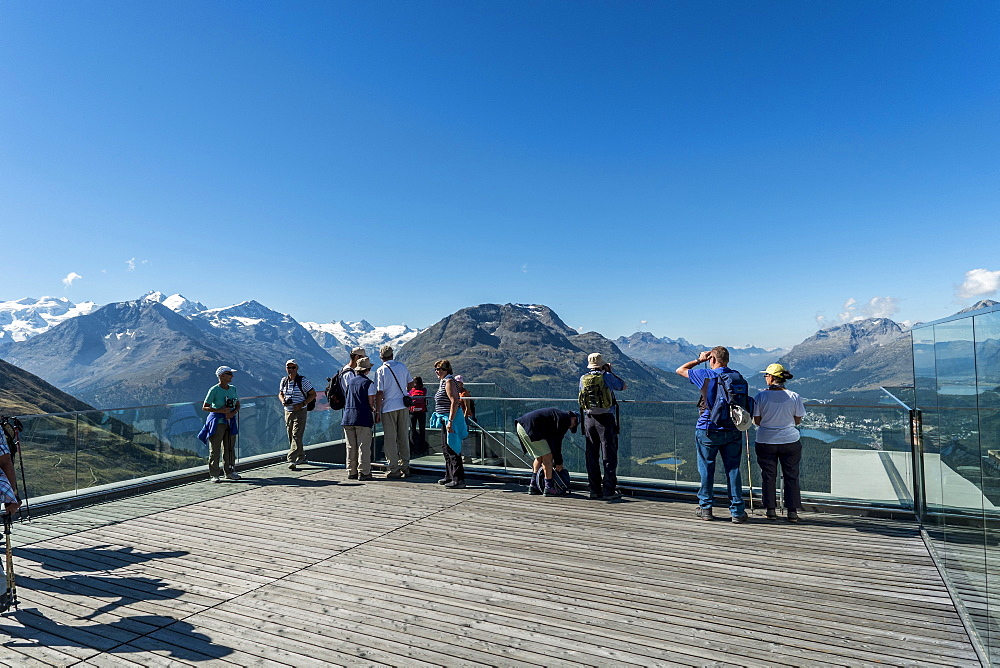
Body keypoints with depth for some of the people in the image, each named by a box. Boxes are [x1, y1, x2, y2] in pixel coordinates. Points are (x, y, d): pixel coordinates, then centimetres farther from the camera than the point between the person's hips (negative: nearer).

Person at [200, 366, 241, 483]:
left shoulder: (233, 389, 8)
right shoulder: (214, 390, -8)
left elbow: (238, 405, 14)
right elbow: (204, 407, -8)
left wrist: (233, 413, -7)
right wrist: (220, 410, -19)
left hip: (231, 421, 5)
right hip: (218, 421, -5)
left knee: (229, 448, 10)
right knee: (215, 449, -2)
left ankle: (229, 471, 19)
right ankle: (214, 474, 5)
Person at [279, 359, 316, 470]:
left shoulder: (303, 380, -8)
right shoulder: (284, 381, 8)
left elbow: (313, 394, -6)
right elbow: (280, 394, 21)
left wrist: (302, 404, -16)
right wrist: (283, 400, -3)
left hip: (300, 412, -6)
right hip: (288, 411, 6)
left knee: (296, 436, -12)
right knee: (291, 436, 12)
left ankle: (292, 460, -14)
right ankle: (301, 456, 29)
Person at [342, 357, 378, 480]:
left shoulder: (349, 381, 12)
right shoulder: (368, 383, -6)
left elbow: (345, 398, 17)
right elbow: (371, 402, -9)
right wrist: (376, 413, 7)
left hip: (348, 418, 6)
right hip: (363, 418, -5)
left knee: (351, 447, 11)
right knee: (364, 447, -1)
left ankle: (351, 472, 15)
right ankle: (363, 472, -1)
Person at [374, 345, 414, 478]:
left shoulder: (381, 371, -9)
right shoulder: (402, 366, 4)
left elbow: (379, 393, -13)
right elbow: (411, 384, 12)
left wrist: (377, 410, -5)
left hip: (388, 408, -4)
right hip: (403, 406, 4)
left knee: (390, 439, 3)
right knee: (403, 437, 12)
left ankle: (393, 469, 5)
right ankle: (405, 467, 17)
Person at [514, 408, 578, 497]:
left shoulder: (559, 414, 27)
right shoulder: (565, 419, -2)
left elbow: (549, 439, 29)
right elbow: (557, 442, -4)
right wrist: (558, 463, 6)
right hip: (530, 428, -10)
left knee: (540, 457, 20)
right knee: (547, 456, -1)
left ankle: (533, 486, 24)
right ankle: (549, 488, 4)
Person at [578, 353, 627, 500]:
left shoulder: (583, 379, 5)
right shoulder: (607, 377, -6)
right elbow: (624, 387, 8)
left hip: (589, 419, 4)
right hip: (606, 419, -4)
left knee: (592, 456, 9)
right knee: (609, 455, 1)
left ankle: (595, 490, 12)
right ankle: (609, 490, -1)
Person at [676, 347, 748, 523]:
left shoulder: (706, 375, -9)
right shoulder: (738, 377, 2)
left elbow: (680, 370, 4)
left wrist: (699, 360, 13)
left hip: (708, 430, -3)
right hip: (733, 431, 3)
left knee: (706, 469, 8)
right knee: (733, 469, 8)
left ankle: (705, 508, 17)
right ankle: (737, 511, 9)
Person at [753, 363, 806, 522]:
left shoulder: (761, 396, -8)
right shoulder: (794, 396, -5)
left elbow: (757, 421, -3)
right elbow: (798, 420, 3)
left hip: (765, 442, -1)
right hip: (790, 441, 1)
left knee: (768, 476, 9)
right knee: (791, 476, 10)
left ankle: (771, 510, 13)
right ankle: (792, 511, 12)